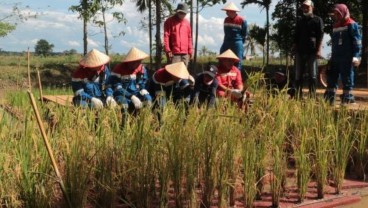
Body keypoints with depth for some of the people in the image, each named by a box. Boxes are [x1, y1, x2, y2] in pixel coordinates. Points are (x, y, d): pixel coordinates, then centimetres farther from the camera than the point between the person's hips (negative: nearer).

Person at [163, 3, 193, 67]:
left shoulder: (187, 22, 15)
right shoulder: (169, 21, 0)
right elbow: (166, 36, -5)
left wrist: (190, 51, 13)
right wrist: (168, 50, -13)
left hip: (185, 53, 5)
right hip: (174, 53, -5)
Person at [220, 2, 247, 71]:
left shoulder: (242, 20, -7)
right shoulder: (226, 20, 10)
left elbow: (244, 34, 1)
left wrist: (240, 43, 4)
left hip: (237, 44, -5)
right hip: (227, 43, 5)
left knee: (237, 63, -2)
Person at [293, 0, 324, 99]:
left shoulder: (317, 20, 3)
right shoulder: (300, 21, 17)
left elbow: (320, 36, -4)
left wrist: (318, 50, -14)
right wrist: (294, 49, 10)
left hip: (312, 51, -4)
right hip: (300, 51, 5)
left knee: (312, 75, -4)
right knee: (298, 75, 2)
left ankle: (312, 96, -2)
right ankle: (298, 96, 7)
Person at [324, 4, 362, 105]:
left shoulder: (351, 25, -5)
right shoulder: (335, 25, 19)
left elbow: (357, 41, -10)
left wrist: (356, 56, -17)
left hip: (347, 58, -8)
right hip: (335, 58, 8)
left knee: (347, 79, -3)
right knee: (331, 78, 7)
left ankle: (347, 100, 2)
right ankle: (329, 100, 12)